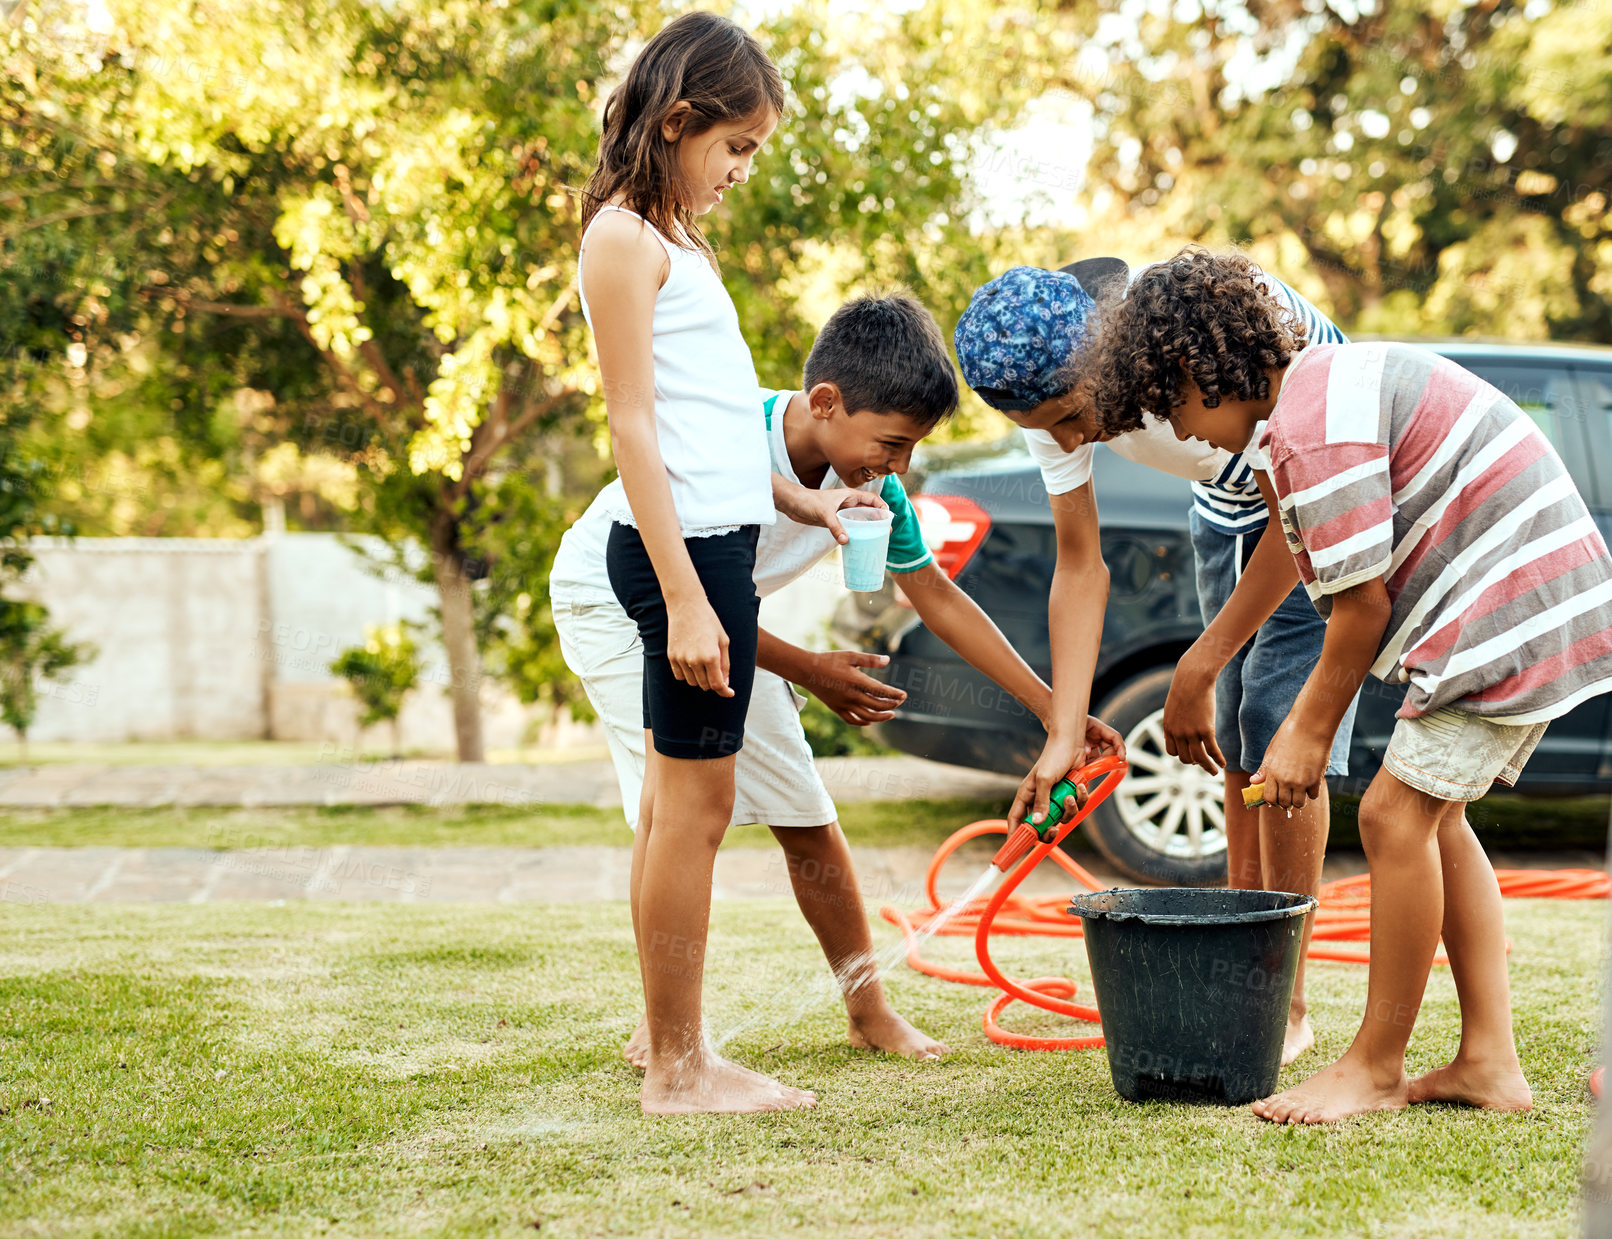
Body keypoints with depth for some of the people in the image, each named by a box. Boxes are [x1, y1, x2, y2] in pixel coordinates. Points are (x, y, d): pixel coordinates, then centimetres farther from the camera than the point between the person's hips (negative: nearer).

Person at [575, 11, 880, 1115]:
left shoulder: (675, 240, 20)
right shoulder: (625, 238, -8)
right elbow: (635, 425, -15)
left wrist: (804, 501, 16)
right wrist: (684, 598, -19)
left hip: (717, 539, 10)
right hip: (684, 545, -10)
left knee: (675, 805, 12)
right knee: (696, 805, -6)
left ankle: (675, 1049, 20)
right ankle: (678, 1068, 1)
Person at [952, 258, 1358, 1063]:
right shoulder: (1051, 386, -19)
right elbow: (1081, 565, -11)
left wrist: (1197, 671, -27)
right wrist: (1063, 739, -19)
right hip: (1228, 508, 6)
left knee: (1280, 728, -14)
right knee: (1234, 743, 3)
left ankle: (1286, 1005, -8)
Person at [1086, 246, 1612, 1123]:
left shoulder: (1312, 426, -17)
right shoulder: (1335, 381, 15)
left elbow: (1364, 602, -15)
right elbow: (1362, 598, 18)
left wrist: (1313, 731, -3)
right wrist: (1303, 719, 16)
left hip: (1509, 611, -10)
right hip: (1541, 602, 10)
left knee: (1395, 814, -7)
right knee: (1436, 819, 12)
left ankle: (1376, 1068, 3)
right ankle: (1489, 1062, 14)